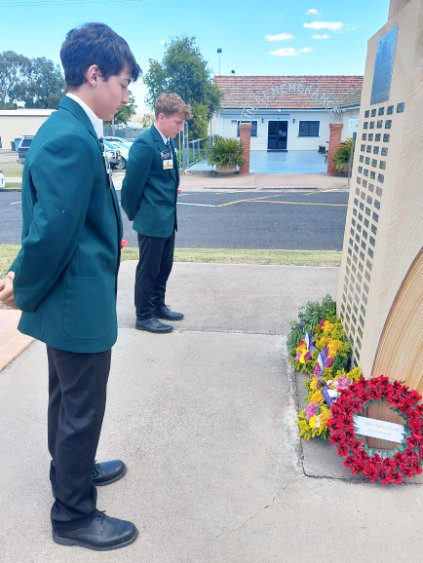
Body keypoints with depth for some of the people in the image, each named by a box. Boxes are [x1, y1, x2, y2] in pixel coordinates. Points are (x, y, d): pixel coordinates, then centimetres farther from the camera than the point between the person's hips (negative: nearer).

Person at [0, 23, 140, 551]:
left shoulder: (66, 129, 10)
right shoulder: (72, 138, -22)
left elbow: (50, 224, 13)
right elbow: (51, 231, -25)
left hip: (70, 298, 10)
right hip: (79, 302, -10)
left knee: (67, 401, 25)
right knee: (81, 410, 8)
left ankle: (70, 470, 48)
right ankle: (73, 516, 30)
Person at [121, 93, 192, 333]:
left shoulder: (168, 142, 9)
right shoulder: (145, 144, -18)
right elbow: (132, 184, -17)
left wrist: (169, 210, 13)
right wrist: (134, 214, -5)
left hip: (167, 219, 9)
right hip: (152, 221, -8)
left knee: (164, 267, 18)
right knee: (148, 269, 4)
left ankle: (158, 306, 35)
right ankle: (144, 316, 18)